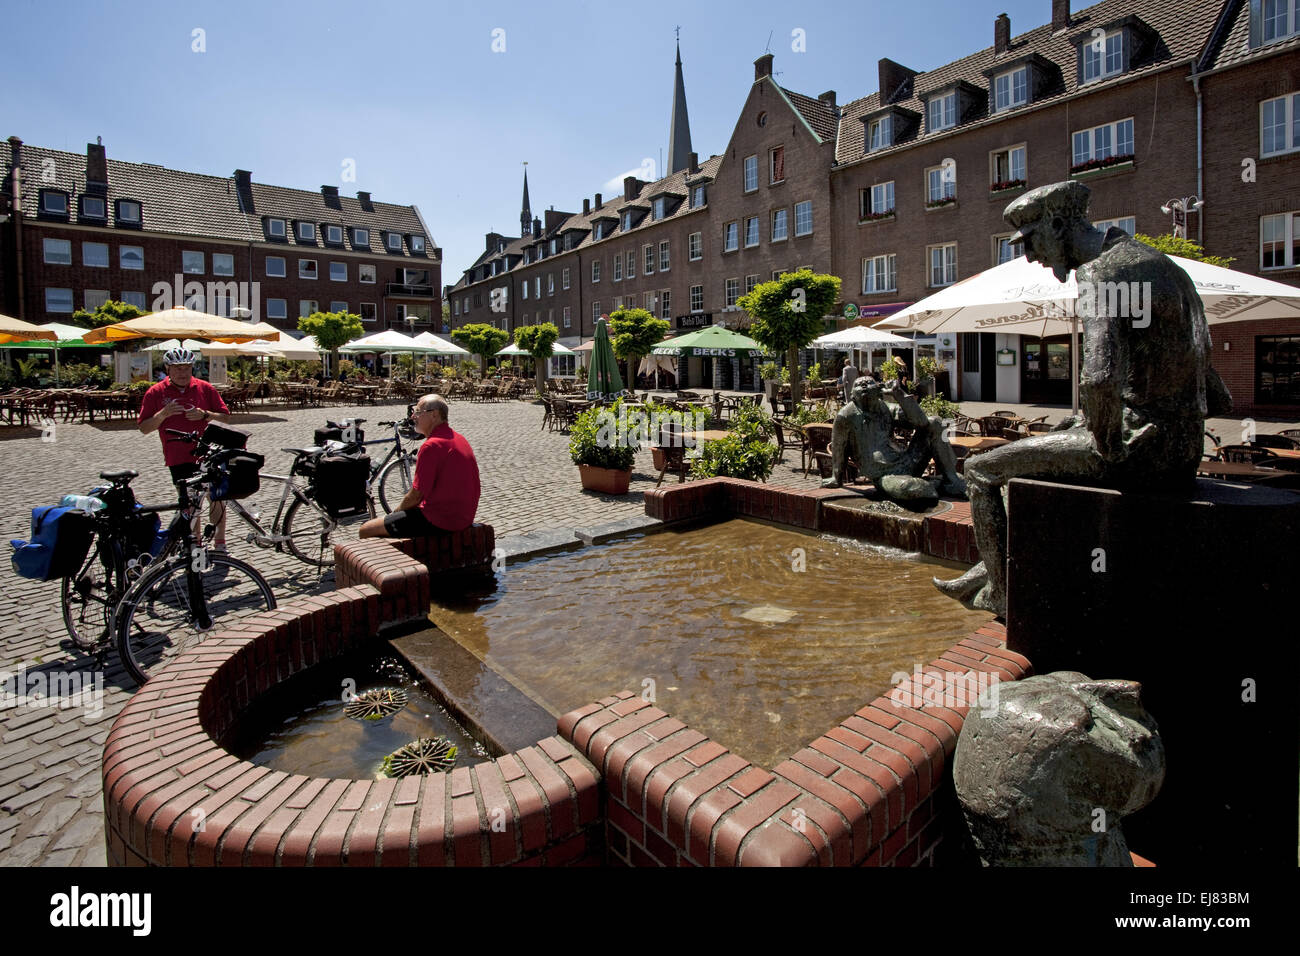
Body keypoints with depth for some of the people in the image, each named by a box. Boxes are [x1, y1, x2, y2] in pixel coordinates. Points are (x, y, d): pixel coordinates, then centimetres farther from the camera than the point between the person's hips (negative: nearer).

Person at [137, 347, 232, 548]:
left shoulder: (205, 388, 4)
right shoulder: (156, 392, 3)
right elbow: (144, 428, 2)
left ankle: (219, 543, 14)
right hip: (179, 458, 0)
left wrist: (205, 415, -14)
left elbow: (225, 417, 5)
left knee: (216, 498, 1)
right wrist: (163, 414, -15)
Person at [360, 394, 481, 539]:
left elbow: (416, 495, -16)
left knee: (366, 531, -2)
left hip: (439, 520, -10)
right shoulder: (460, 439, 12)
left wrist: (397, 511, 4)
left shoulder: (432, 446, -19)